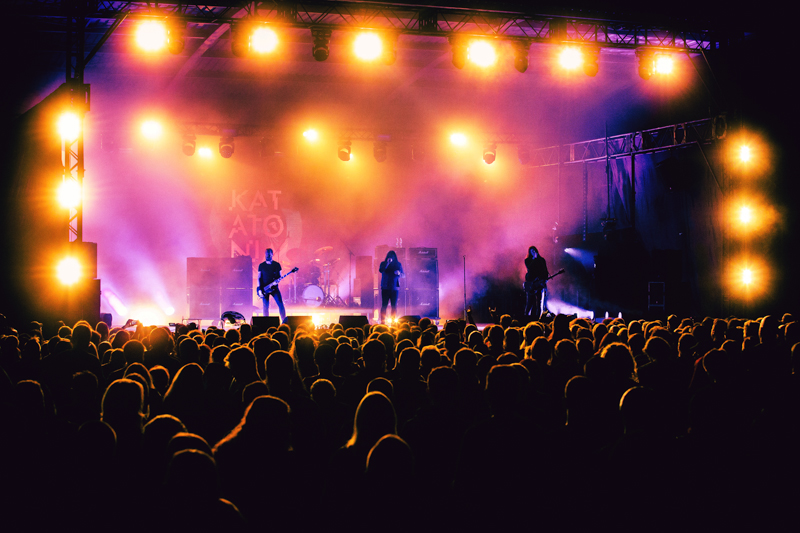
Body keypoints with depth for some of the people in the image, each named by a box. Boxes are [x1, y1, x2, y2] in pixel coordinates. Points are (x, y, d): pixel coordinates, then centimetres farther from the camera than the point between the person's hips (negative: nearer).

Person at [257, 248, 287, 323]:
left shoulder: (277, 265, 4)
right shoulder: (261, 265, 6)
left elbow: (279, 276, 7)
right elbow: (259, 278, 5)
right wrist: (260, 289, -4)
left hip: (274, 288, 0)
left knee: (280, 304, -10)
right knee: (265, 307, 0)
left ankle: (284, 322, -5)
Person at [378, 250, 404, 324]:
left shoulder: (398, 264, 8)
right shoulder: (384, 264, 5)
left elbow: (403, 274, 6)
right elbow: (381, 270, -14)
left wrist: (399, 273, -17)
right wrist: (387, 263, -20)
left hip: (395, 287, 1)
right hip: (385, 287, -1)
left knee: (394, 305, -1)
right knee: (384, 305, -3)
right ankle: (382, 321, -1)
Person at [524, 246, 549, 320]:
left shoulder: (541, 260, 13)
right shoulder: (527, 260, 8)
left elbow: (545, 270, 10)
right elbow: (529, 268, -11)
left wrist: (546, 278, -5)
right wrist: (534, 259, -9)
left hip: (540, 282, 2)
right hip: (530, 282, -2)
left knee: (538, 301, -3)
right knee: (530, 301, -7)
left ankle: (536, 316, -2)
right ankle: (527, 316, -2)